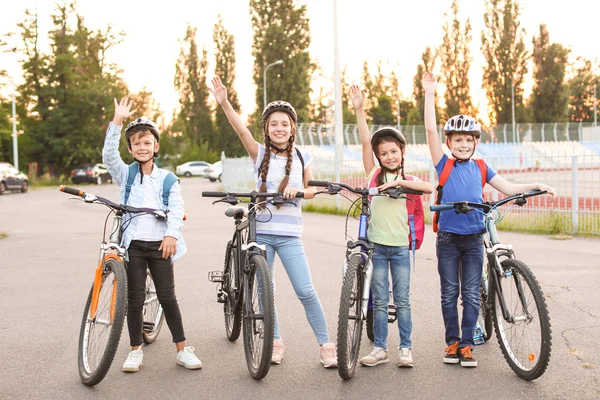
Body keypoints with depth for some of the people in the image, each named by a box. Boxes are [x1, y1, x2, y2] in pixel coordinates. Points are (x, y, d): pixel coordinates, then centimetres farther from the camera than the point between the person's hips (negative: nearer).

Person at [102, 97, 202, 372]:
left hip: (160, 243, 0)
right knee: (135, 298, 4)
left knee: (167, 296, 2)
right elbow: (109, 154, -10)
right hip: (133, 243, 1)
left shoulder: (167, 179, 7)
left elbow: (177, 208, -5)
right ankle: (136, 351, 15)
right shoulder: (125, 175, 7)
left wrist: (172, 235, -21)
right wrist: (117, 120, -18)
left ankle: (182, 350, 9)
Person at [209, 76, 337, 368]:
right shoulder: (260, 154, -1)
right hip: (261, 232, 1)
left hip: (289, 234, 0)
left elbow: (311, 190, 11)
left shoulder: (301, 157, 4)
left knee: (306, 292, -6)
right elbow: (241, 129, -17)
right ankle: (275, 342, 23)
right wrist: (224, 103, -33)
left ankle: (325, 345, 5)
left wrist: (297, 191, -12)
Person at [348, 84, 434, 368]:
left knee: (402, 300, 4)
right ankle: (380, 348, 13)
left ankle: (405, 348, 12)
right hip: (376, 245, 0)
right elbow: (365, 142, -7)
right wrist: (359, 110, -16)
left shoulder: (408, 179, 7)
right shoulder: (374, 174, 4)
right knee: (379, 301, 5)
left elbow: (429, 188, -14)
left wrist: (400, 182, -22)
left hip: (400, 246, 0)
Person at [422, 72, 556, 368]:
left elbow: (508, 188, 12)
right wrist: (429, 95, -14)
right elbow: (431, 130, -10)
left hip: (473, 238, 2)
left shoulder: (480, 169, 8)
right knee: (449, 293, 7)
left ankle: (466, 345, 12)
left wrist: (535, 186, -3)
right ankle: (452, 342, 17)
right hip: (447, 238, -2)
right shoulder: (444, 165, -1)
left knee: (471, 295, 4)